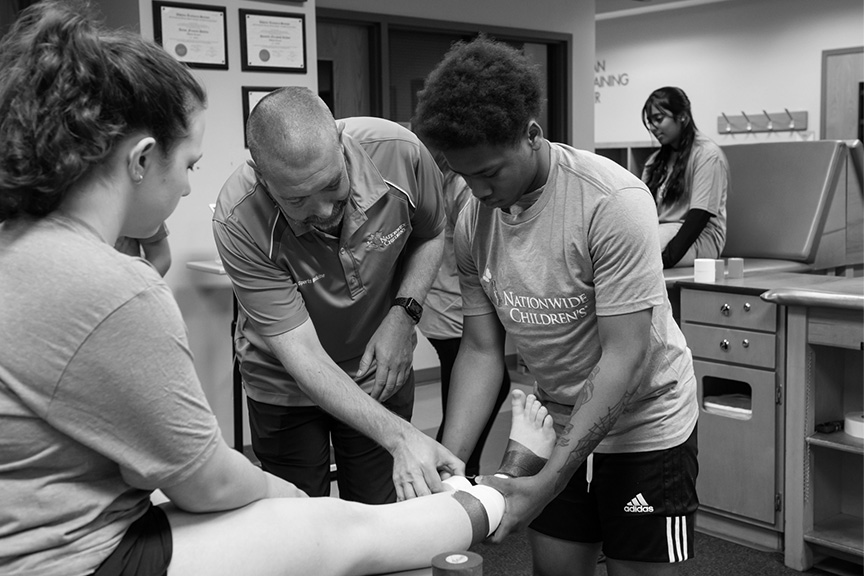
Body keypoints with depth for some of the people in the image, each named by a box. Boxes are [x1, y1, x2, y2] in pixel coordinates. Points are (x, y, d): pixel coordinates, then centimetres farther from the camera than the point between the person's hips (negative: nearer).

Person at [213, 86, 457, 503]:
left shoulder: (400, 152, -24)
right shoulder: (239, 222, -31)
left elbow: (431, 234, -1)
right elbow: (302, 355, -29)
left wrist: (404, 314, -17)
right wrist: (401, 437, -38)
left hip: (381, 374, 2)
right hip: (286, 388, -1)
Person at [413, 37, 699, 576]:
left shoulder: (614, 201, -27)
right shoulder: (474, 219, -9)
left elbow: (625, 358, -27)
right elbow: (482, 349, -3)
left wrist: (544, 486, -30)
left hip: (646, 424, -5)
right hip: (559, 422, 5)